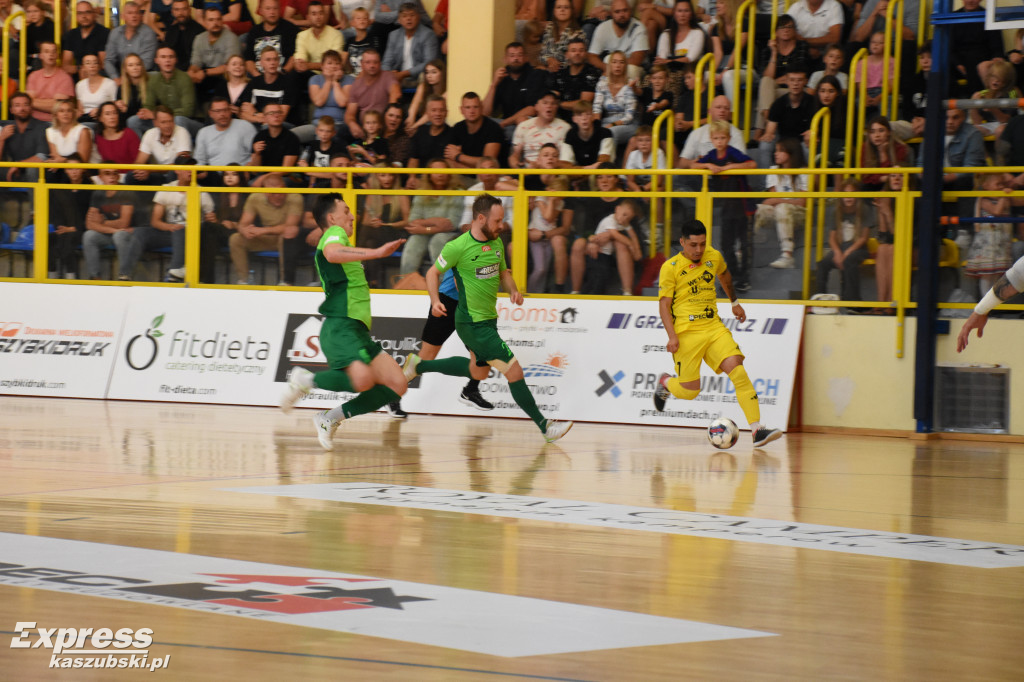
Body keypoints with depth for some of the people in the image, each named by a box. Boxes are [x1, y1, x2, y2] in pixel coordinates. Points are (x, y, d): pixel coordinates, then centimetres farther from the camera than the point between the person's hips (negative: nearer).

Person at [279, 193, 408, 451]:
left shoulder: (339, 240, 30)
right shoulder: (335, 234, -2)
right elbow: (332, 254, -28)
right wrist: (376, 253, -34)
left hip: (358, 331, 10)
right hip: (340, 326, -10)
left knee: (397, 384, -3)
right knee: (362, 379, -34)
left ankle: (331, 418, 2)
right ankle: (306, 380, -9)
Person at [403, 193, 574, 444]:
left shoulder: (496, 242, 4)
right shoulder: (458, 247, -18)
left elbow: (503, 272, 19)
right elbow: (433, 272, -6)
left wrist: (514, 291, -1)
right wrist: (435, 301, -20)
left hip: (488, 318, 9)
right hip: (473, 324, -9)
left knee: (478, 371, 27)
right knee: (514, 371, -10)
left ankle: (419, 365, 38)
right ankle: (545, 427, -2)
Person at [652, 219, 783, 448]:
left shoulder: (714, 257, 6)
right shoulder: (670, 268, -7)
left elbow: (724, 275, 30)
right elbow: (664, 303, -7)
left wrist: (734, 303, 39)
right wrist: (672, 336, -18)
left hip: (714, 327, 4)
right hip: (686, 333, -3)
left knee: (737, 371, -16)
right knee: (690, 391, -1)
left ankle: (757, 429, -19)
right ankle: (665, 383, 36)